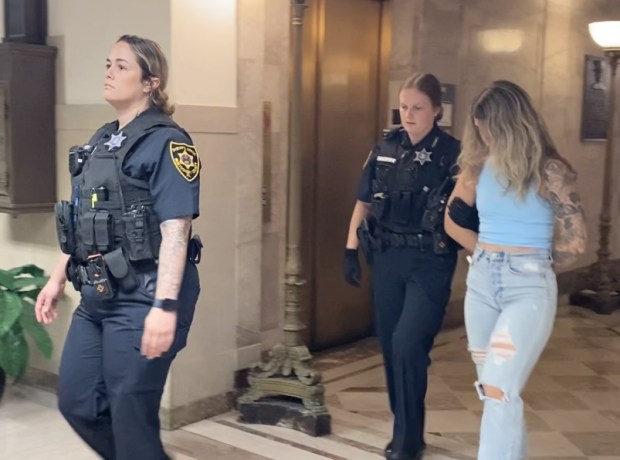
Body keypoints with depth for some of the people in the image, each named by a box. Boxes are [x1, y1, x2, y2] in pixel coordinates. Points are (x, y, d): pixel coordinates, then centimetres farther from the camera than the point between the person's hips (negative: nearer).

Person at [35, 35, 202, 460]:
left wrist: (165, 306, -25)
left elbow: (175, 229, -19)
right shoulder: (101, 142, 15)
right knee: (76, 401, 14)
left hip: (143, 298, -8)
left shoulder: (166, 142, -11)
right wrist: (58, 280, 19)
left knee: (131, 414, 1)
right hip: (98, 297, 9)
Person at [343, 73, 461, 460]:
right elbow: (364, 203, 11)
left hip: (430, 262, -4)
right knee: (391, 347, 10)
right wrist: (351, 249, 7)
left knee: (407, 344, -12)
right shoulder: (386, 148, 6)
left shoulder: (452, 153, -6)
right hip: (387, 258, 5)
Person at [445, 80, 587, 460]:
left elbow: (575, 242, -7)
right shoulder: (479, 165, 3)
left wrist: (532, 264, 7)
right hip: (481, 282, 5)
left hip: (529, 288, -5)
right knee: (493, 389, 14)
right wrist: (490, 255, 12)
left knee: (499, 390, -14)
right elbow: (453, 221, 15)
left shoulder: (549, 171, -9)